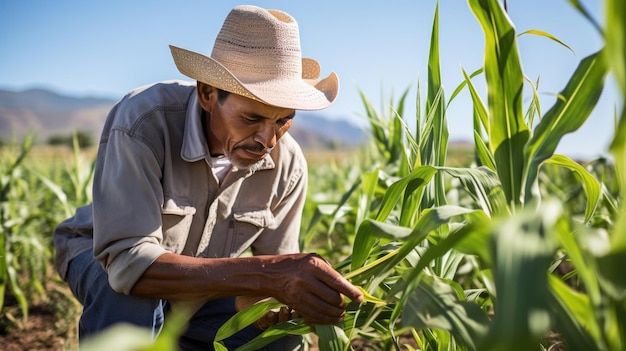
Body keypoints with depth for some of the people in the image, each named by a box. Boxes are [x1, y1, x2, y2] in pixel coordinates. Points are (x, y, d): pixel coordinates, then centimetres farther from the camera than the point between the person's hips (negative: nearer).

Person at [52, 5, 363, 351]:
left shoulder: (288, 165, -21)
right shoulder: (143, 121, -35)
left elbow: (276, 273, -10)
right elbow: (129, 262, -42)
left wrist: (263, 298, -35)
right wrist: (266, 276, -52)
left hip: (196, 291, 4)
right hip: (101, 259, -4)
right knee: (129, 295, -37)